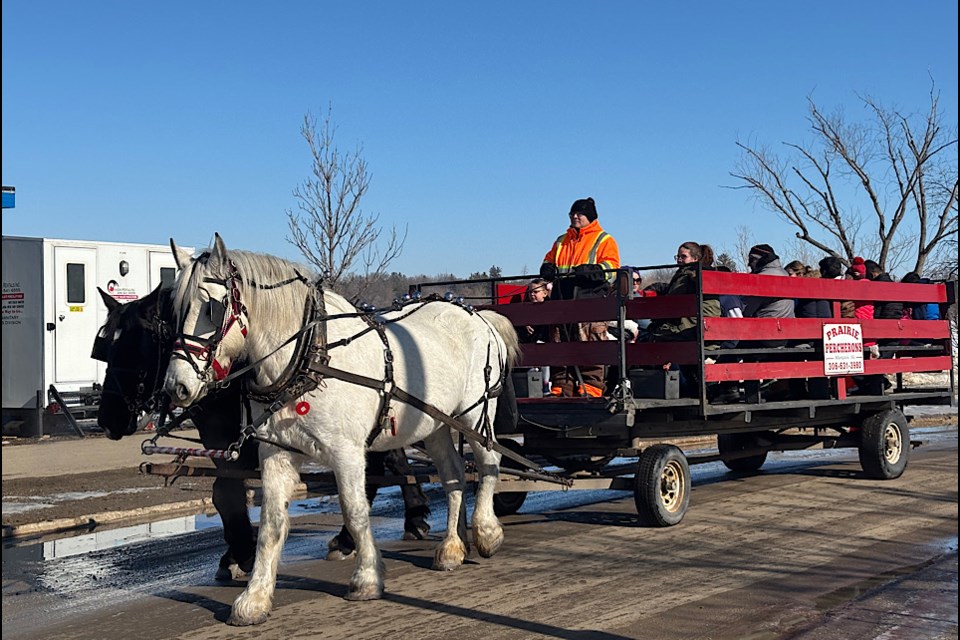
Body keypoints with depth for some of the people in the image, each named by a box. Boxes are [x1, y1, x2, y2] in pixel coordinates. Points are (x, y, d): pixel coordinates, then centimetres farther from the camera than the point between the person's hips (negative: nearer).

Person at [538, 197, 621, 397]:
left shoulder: (604, 240, 7)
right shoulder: (561, 241, 25)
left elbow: (611, 268, -5)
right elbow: (549, 260, 28)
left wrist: (590, 270, -24)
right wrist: (547, 269, 2)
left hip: (590, 301, -5)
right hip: (562, 302, 6)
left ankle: (591, 389, -9)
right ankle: (560, 389, 8)